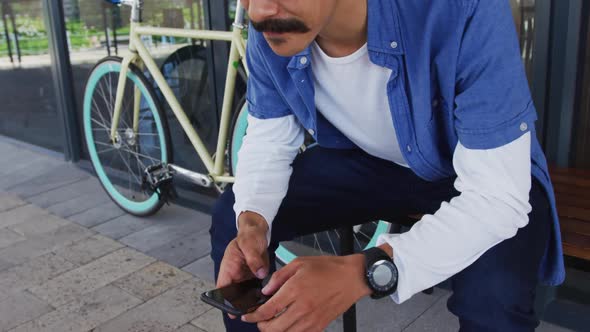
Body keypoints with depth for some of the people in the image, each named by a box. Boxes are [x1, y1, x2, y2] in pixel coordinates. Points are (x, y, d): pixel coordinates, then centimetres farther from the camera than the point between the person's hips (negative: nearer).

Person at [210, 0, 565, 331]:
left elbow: (499, 193, -34)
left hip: (492, 177, -3)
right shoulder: (271, 30, -19)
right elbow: (268, 142, -6)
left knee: (495, 302, -31)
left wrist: (366, 272, -46)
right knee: (230, 216, -9)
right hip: (369, 162, 4)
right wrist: (251, 222, -26)